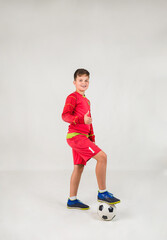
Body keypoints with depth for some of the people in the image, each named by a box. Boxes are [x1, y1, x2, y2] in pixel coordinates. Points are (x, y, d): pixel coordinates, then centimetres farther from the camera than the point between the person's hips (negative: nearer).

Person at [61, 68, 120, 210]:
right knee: (102, 156, -16)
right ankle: (102, 193, -8)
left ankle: (72, 200, 20)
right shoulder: (72, 97, -7)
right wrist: (81, 119, -31)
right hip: (76, 135, -9)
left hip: (82, 137, 9)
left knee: (79, 167, 11)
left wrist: (92, 138, 22)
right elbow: (65, 115, -17)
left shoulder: (86, 101, 21)